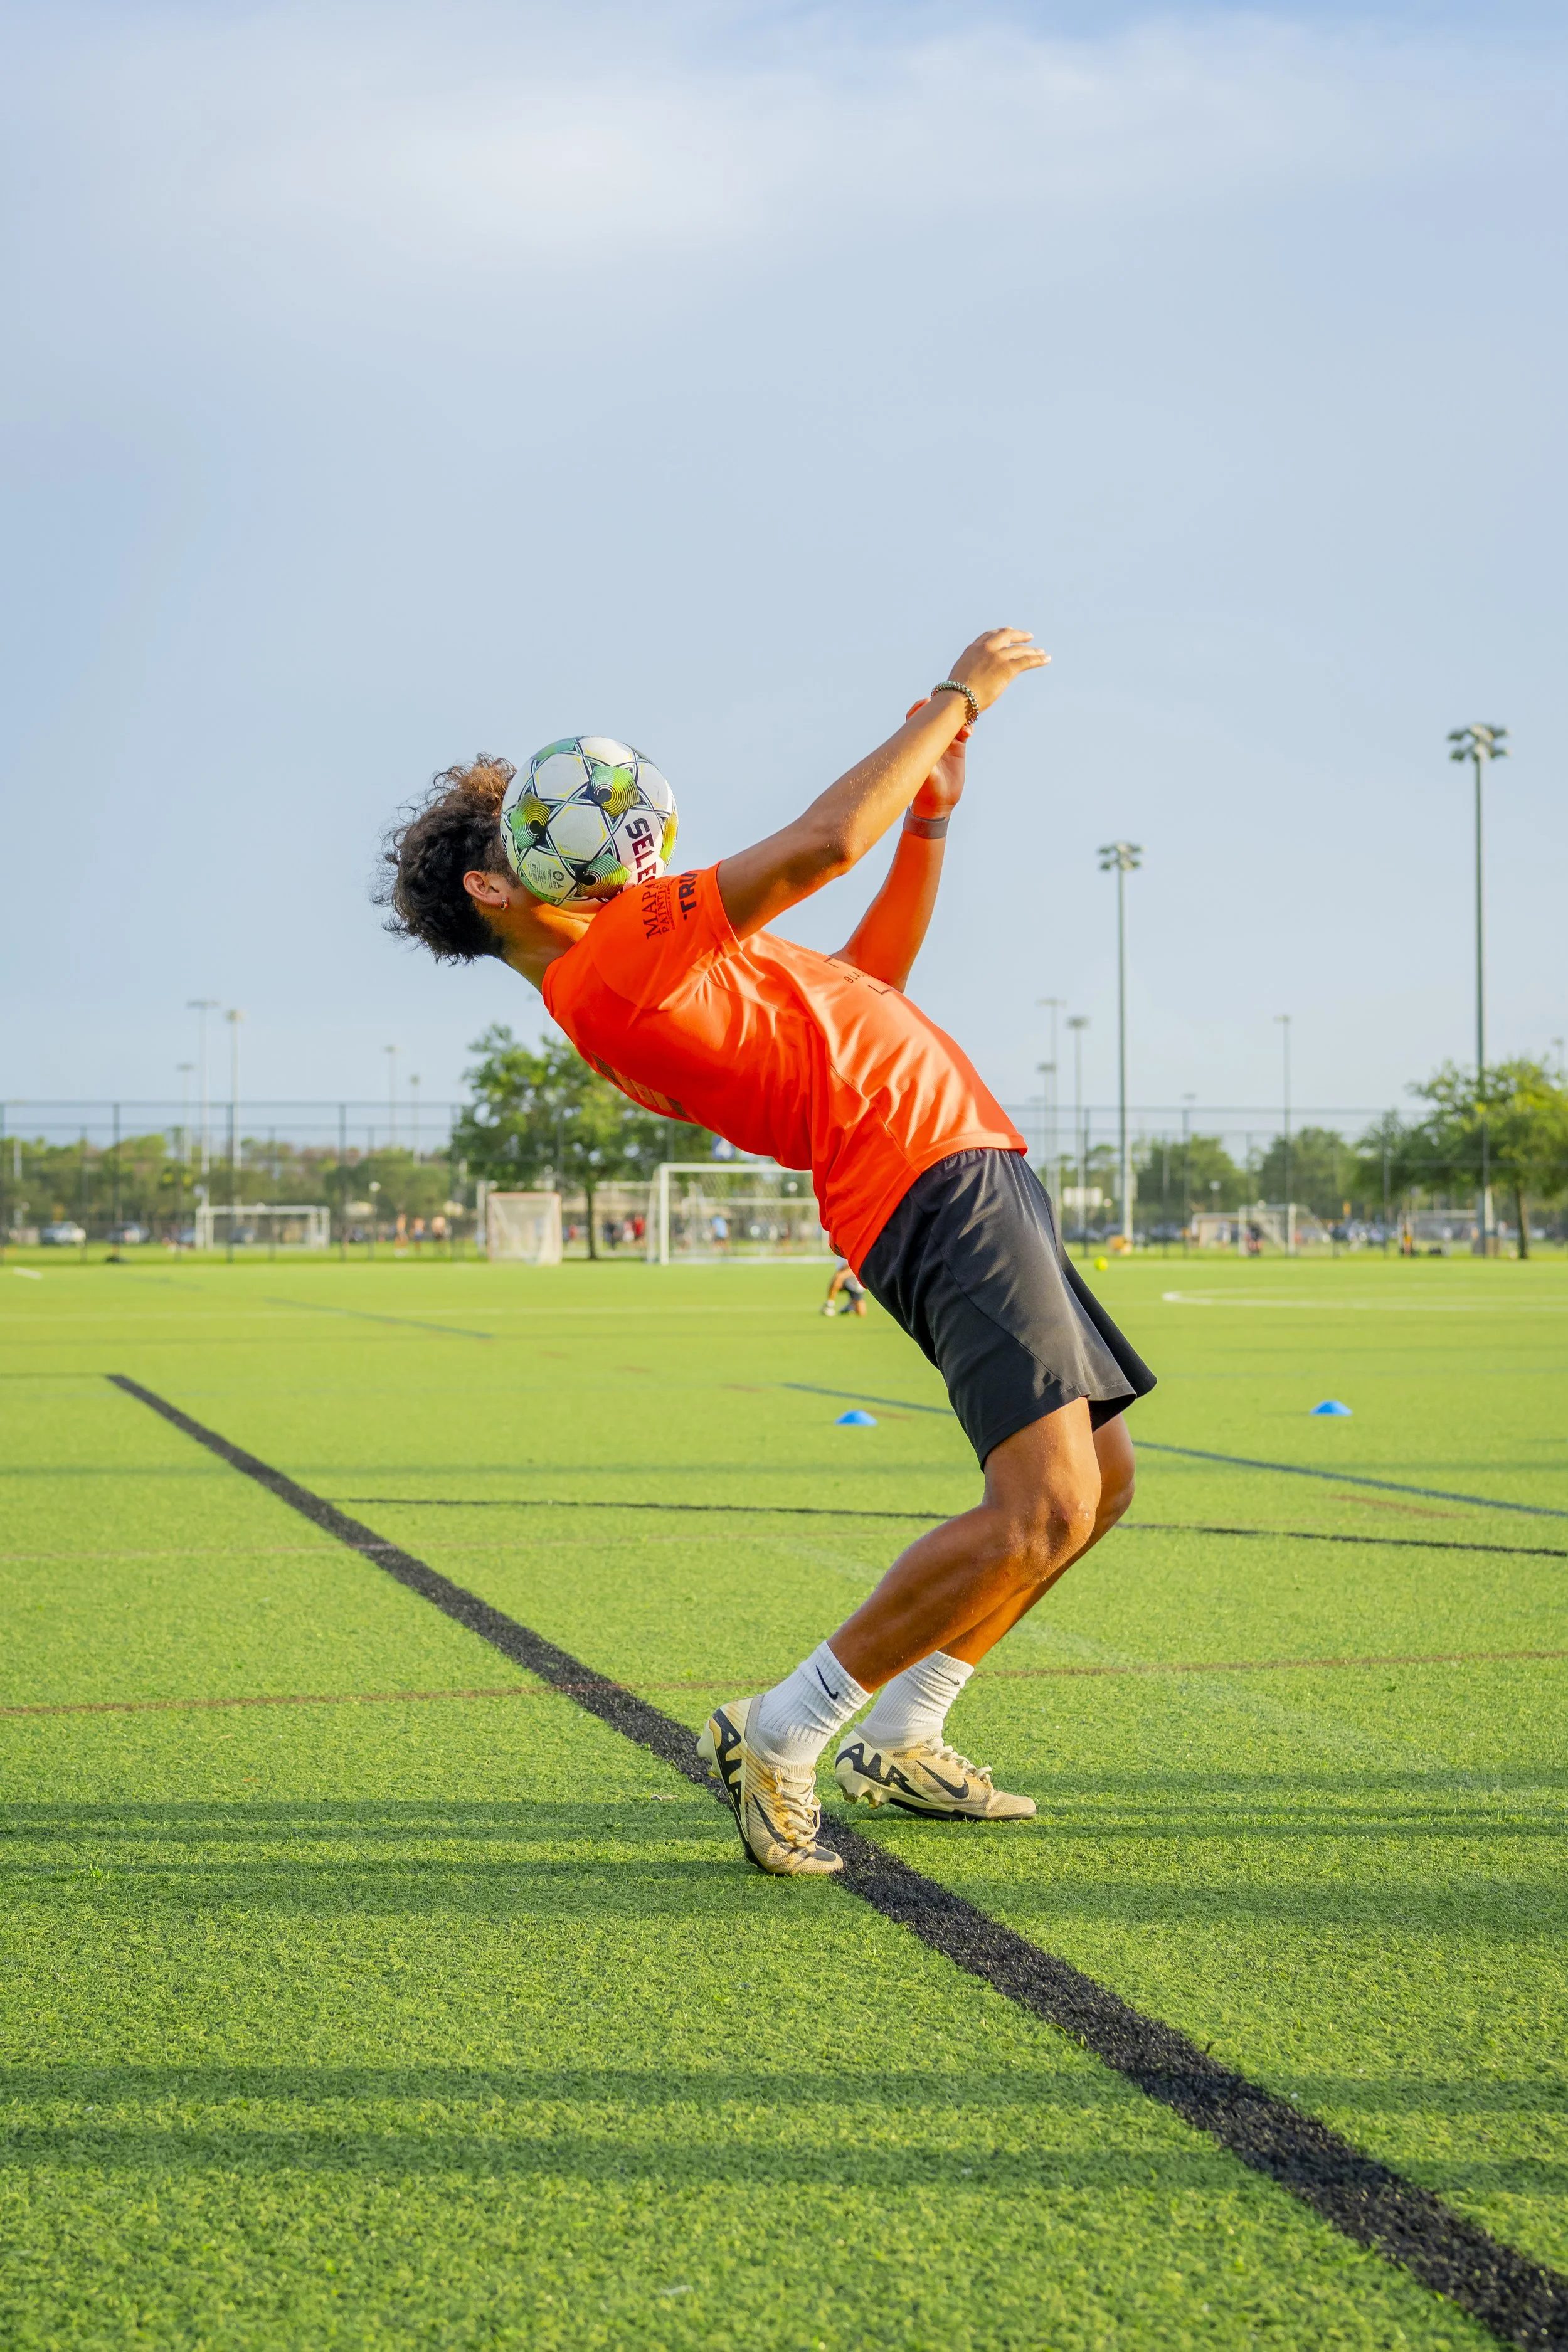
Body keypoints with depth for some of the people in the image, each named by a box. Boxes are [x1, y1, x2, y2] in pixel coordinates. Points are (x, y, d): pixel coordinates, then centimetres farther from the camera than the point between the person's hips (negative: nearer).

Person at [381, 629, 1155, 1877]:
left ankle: (898, 1741, 21)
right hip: (938, 1181, -10)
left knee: (1100, 1477, 15)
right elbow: (826, 842, -18)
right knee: (1044, 1508, -20)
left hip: (977, 1170, 10)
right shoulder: (613, 962, -12)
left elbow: (863, 980, 28)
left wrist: (935, 809, 20)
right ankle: (777, 1737, -6)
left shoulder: (654, 963, 19)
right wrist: (955, 698, -5)